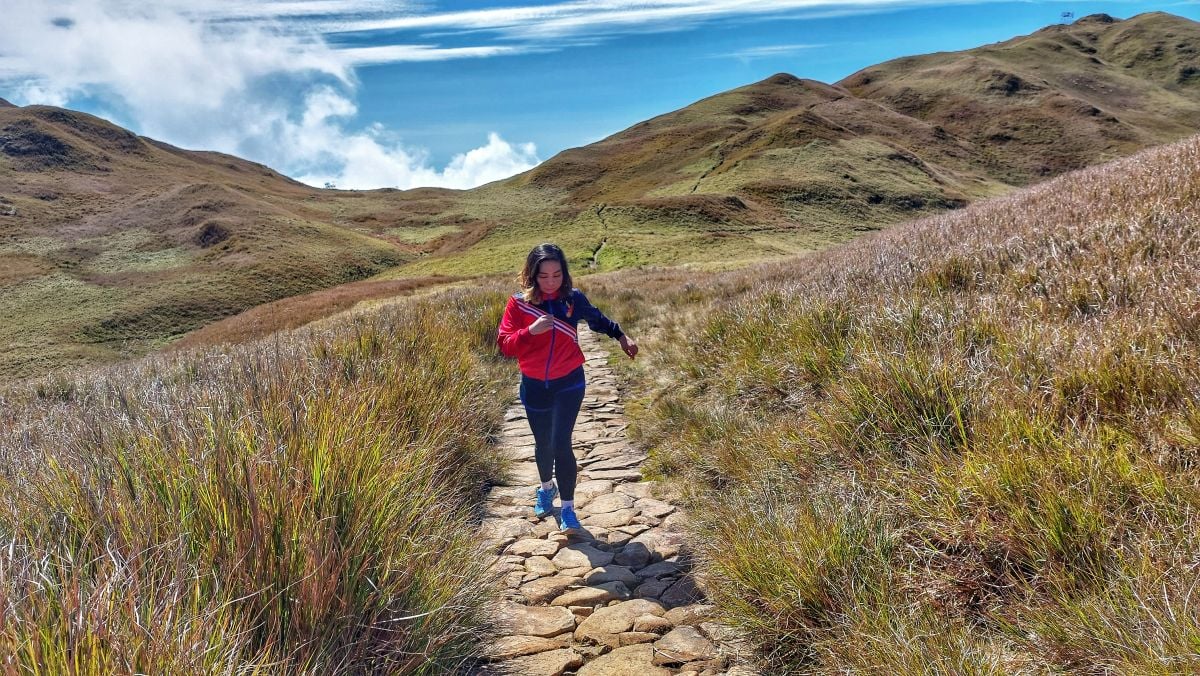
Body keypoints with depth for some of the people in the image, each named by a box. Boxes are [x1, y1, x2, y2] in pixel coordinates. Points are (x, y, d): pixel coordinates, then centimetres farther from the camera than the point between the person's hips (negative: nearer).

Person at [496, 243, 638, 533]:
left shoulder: (574, 298, -6)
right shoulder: (519, 303, -10)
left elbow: (597, 319, 15)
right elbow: (505, 345, -13)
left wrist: (621, 336, 20)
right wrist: (530, 330, -29)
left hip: (569, 383, -1)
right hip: (534, 386, 1)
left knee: (561, 444, -10)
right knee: (543, 443, 16)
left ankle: (568, 508, 4)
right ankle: (546, 488, 45)